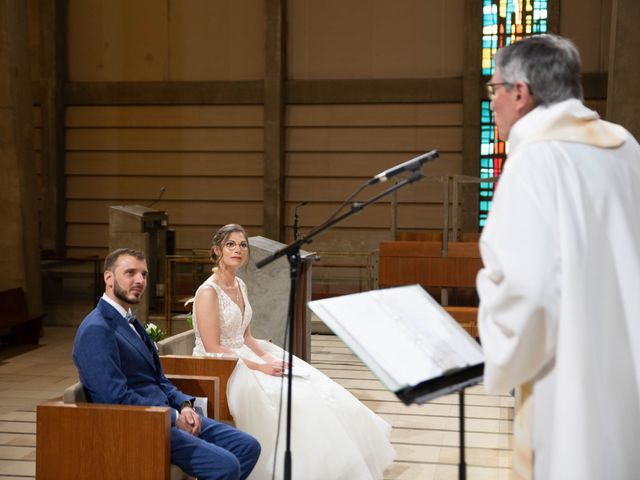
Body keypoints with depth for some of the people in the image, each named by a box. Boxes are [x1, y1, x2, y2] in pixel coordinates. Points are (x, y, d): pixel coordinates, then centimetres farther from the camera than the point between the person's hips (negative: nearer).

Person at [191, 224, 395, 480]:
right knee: (288, 398, -24)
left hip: (242, 360, 8)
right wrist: (259, 367, -19)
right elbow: (213, 349, -19)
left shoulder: (240, 286, 12)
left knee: (313, 387, -7)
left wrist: (268, 358, -3)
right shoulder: (208, 292, -14)